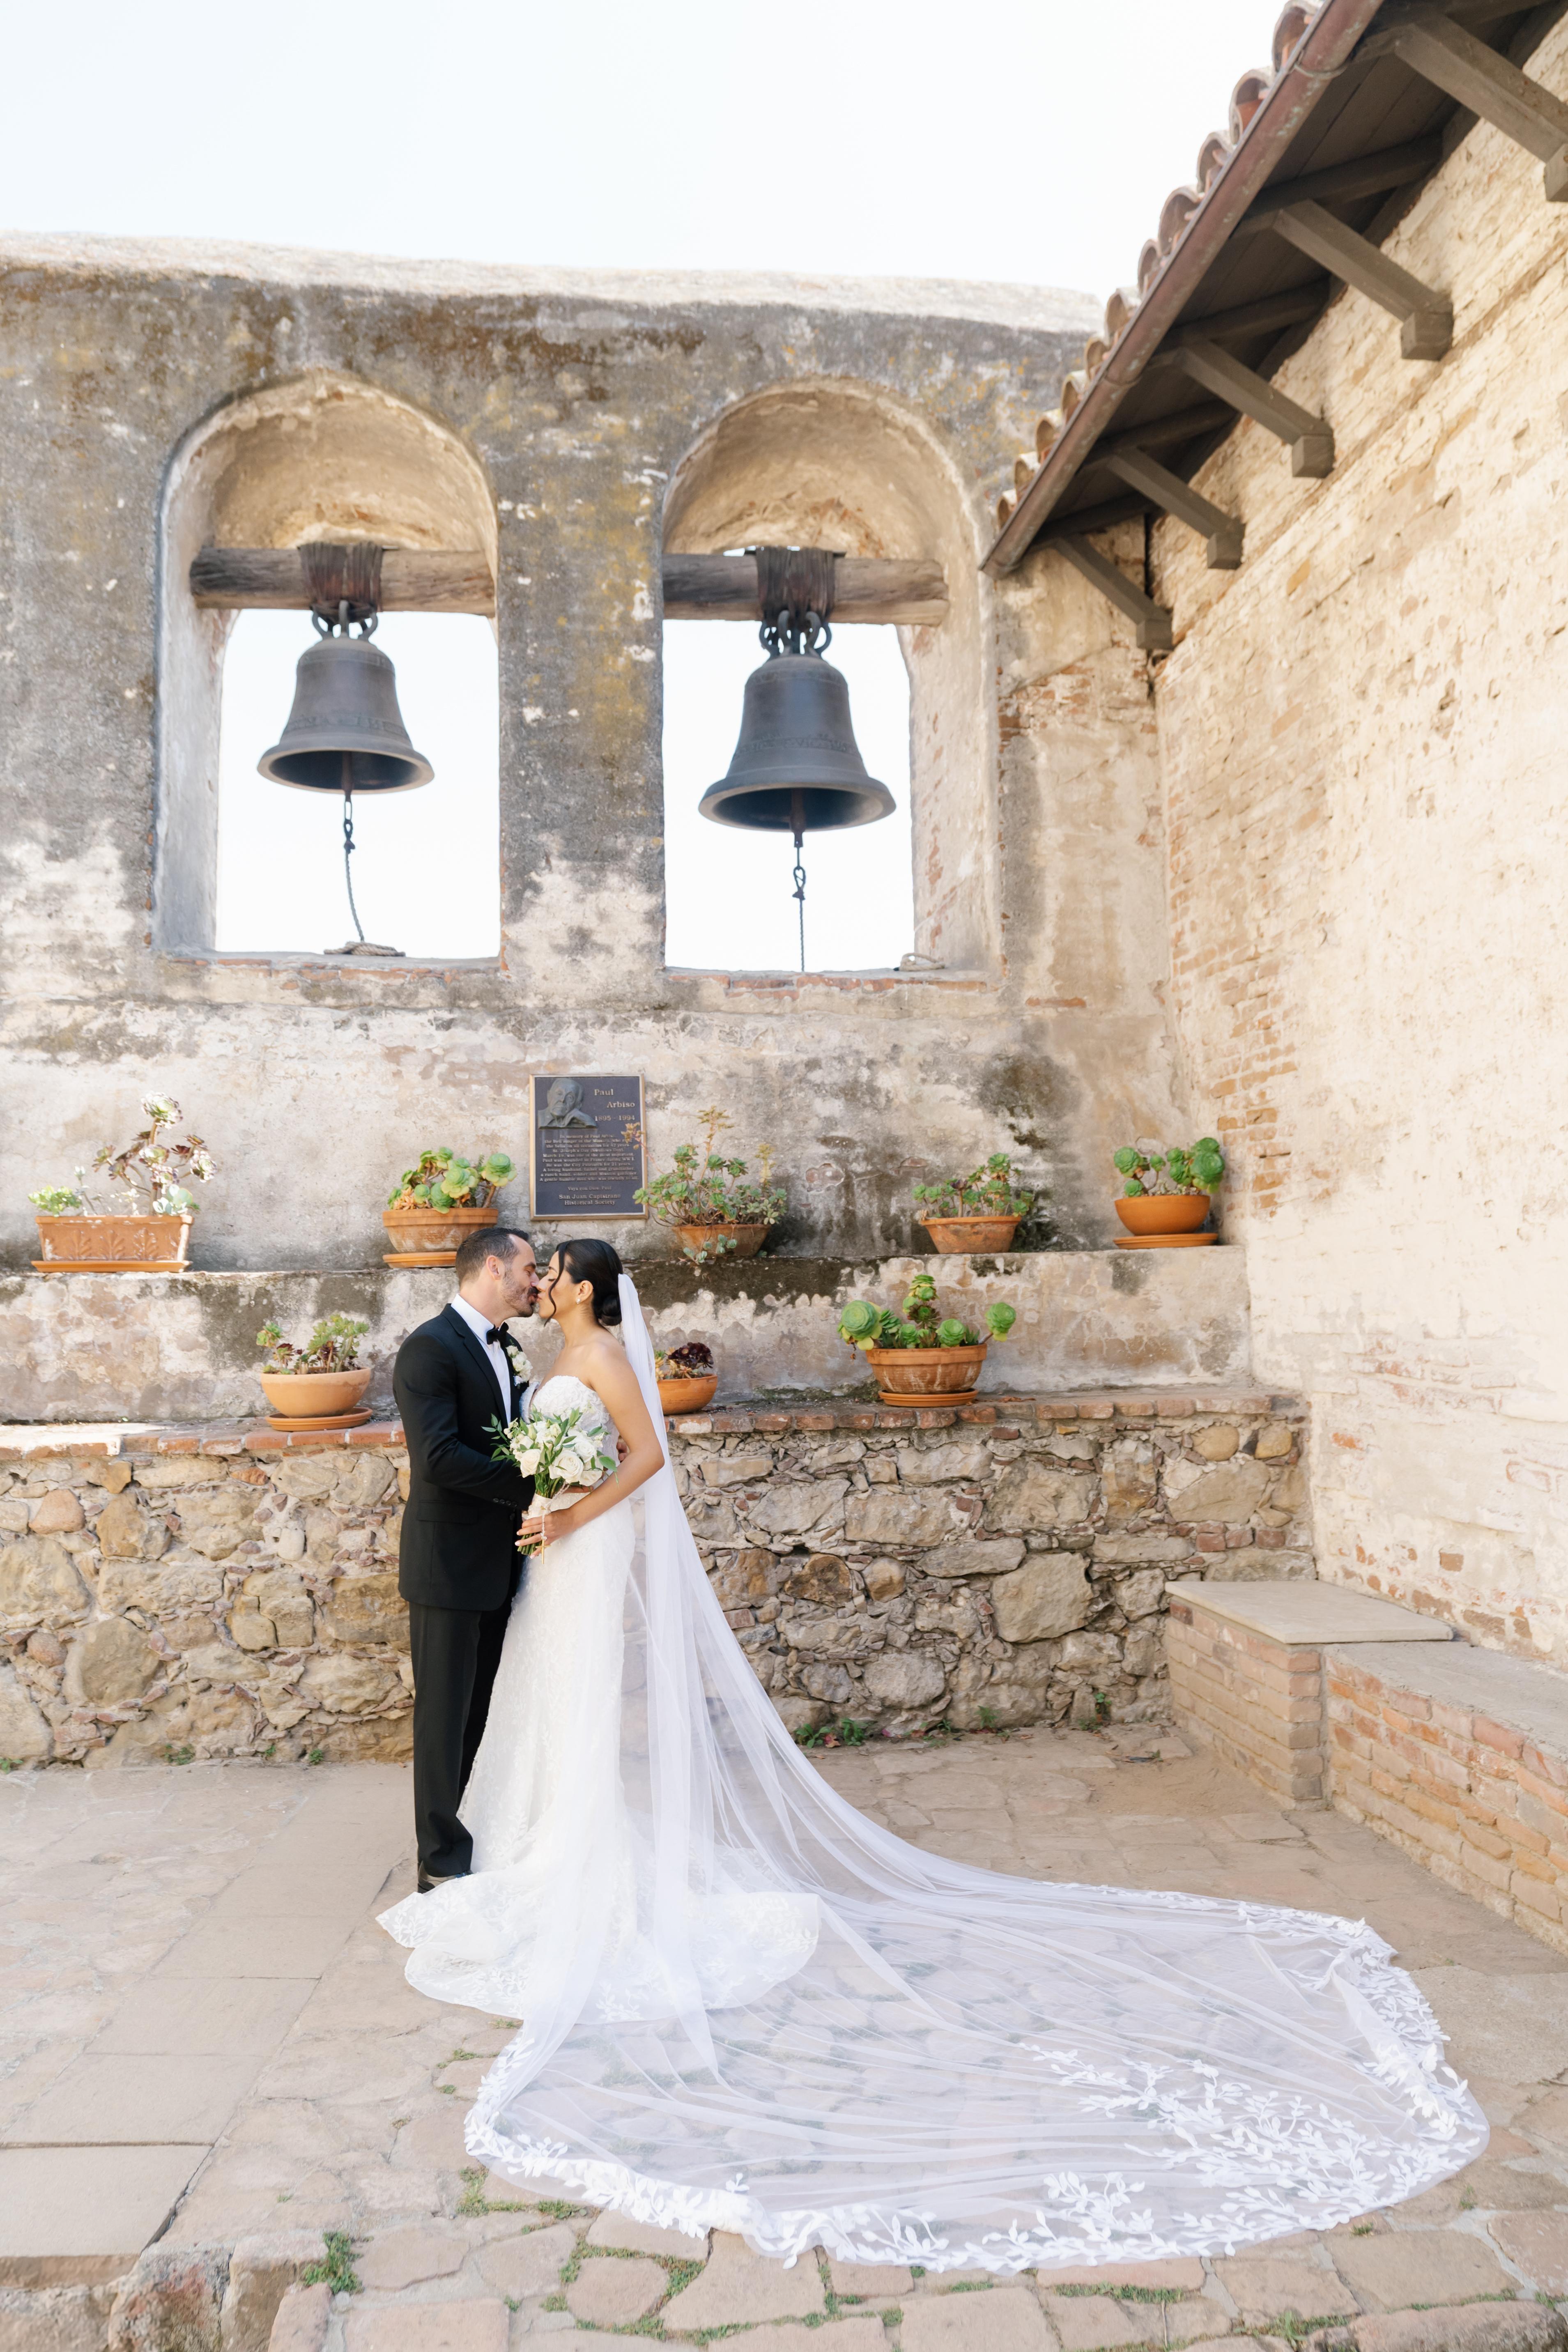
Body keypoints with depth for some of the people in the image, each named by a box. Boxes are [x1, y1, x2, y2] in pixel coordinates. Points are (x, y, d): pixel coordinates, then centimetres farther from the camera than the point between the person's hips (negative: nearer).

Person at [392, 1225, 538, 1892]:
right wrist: (530, 1487, -23)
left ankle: (478, 1838, 31)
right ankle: (442, 1860, 16)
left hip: (495, 1565, 9)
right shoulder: (430, 1349, -17)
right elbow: (438, 1457, -26)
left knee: (481, 1709, 18)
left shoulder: (497, 1349, 12)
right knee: (445, 1712, 4)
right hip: (449, 1562, -9)